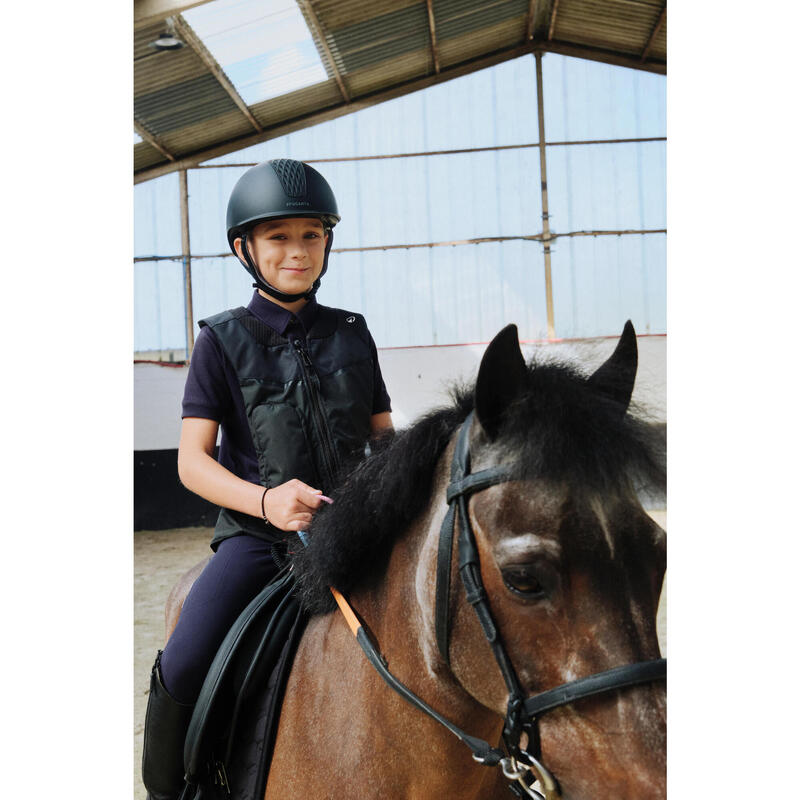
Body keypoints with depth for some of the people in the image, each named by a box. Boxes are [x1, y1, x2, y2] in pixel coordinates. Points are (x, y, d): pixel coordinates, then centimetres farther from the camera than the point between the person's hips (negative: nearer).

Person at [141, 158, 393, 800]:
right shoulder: (223, 341, 2)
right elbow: (192, 461, -4)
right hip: (259, 535, -2)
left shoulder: (353, 334, 10)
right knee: (183, 669, -21)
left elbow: (386, 439, 15)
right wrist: (264, 499, -23)